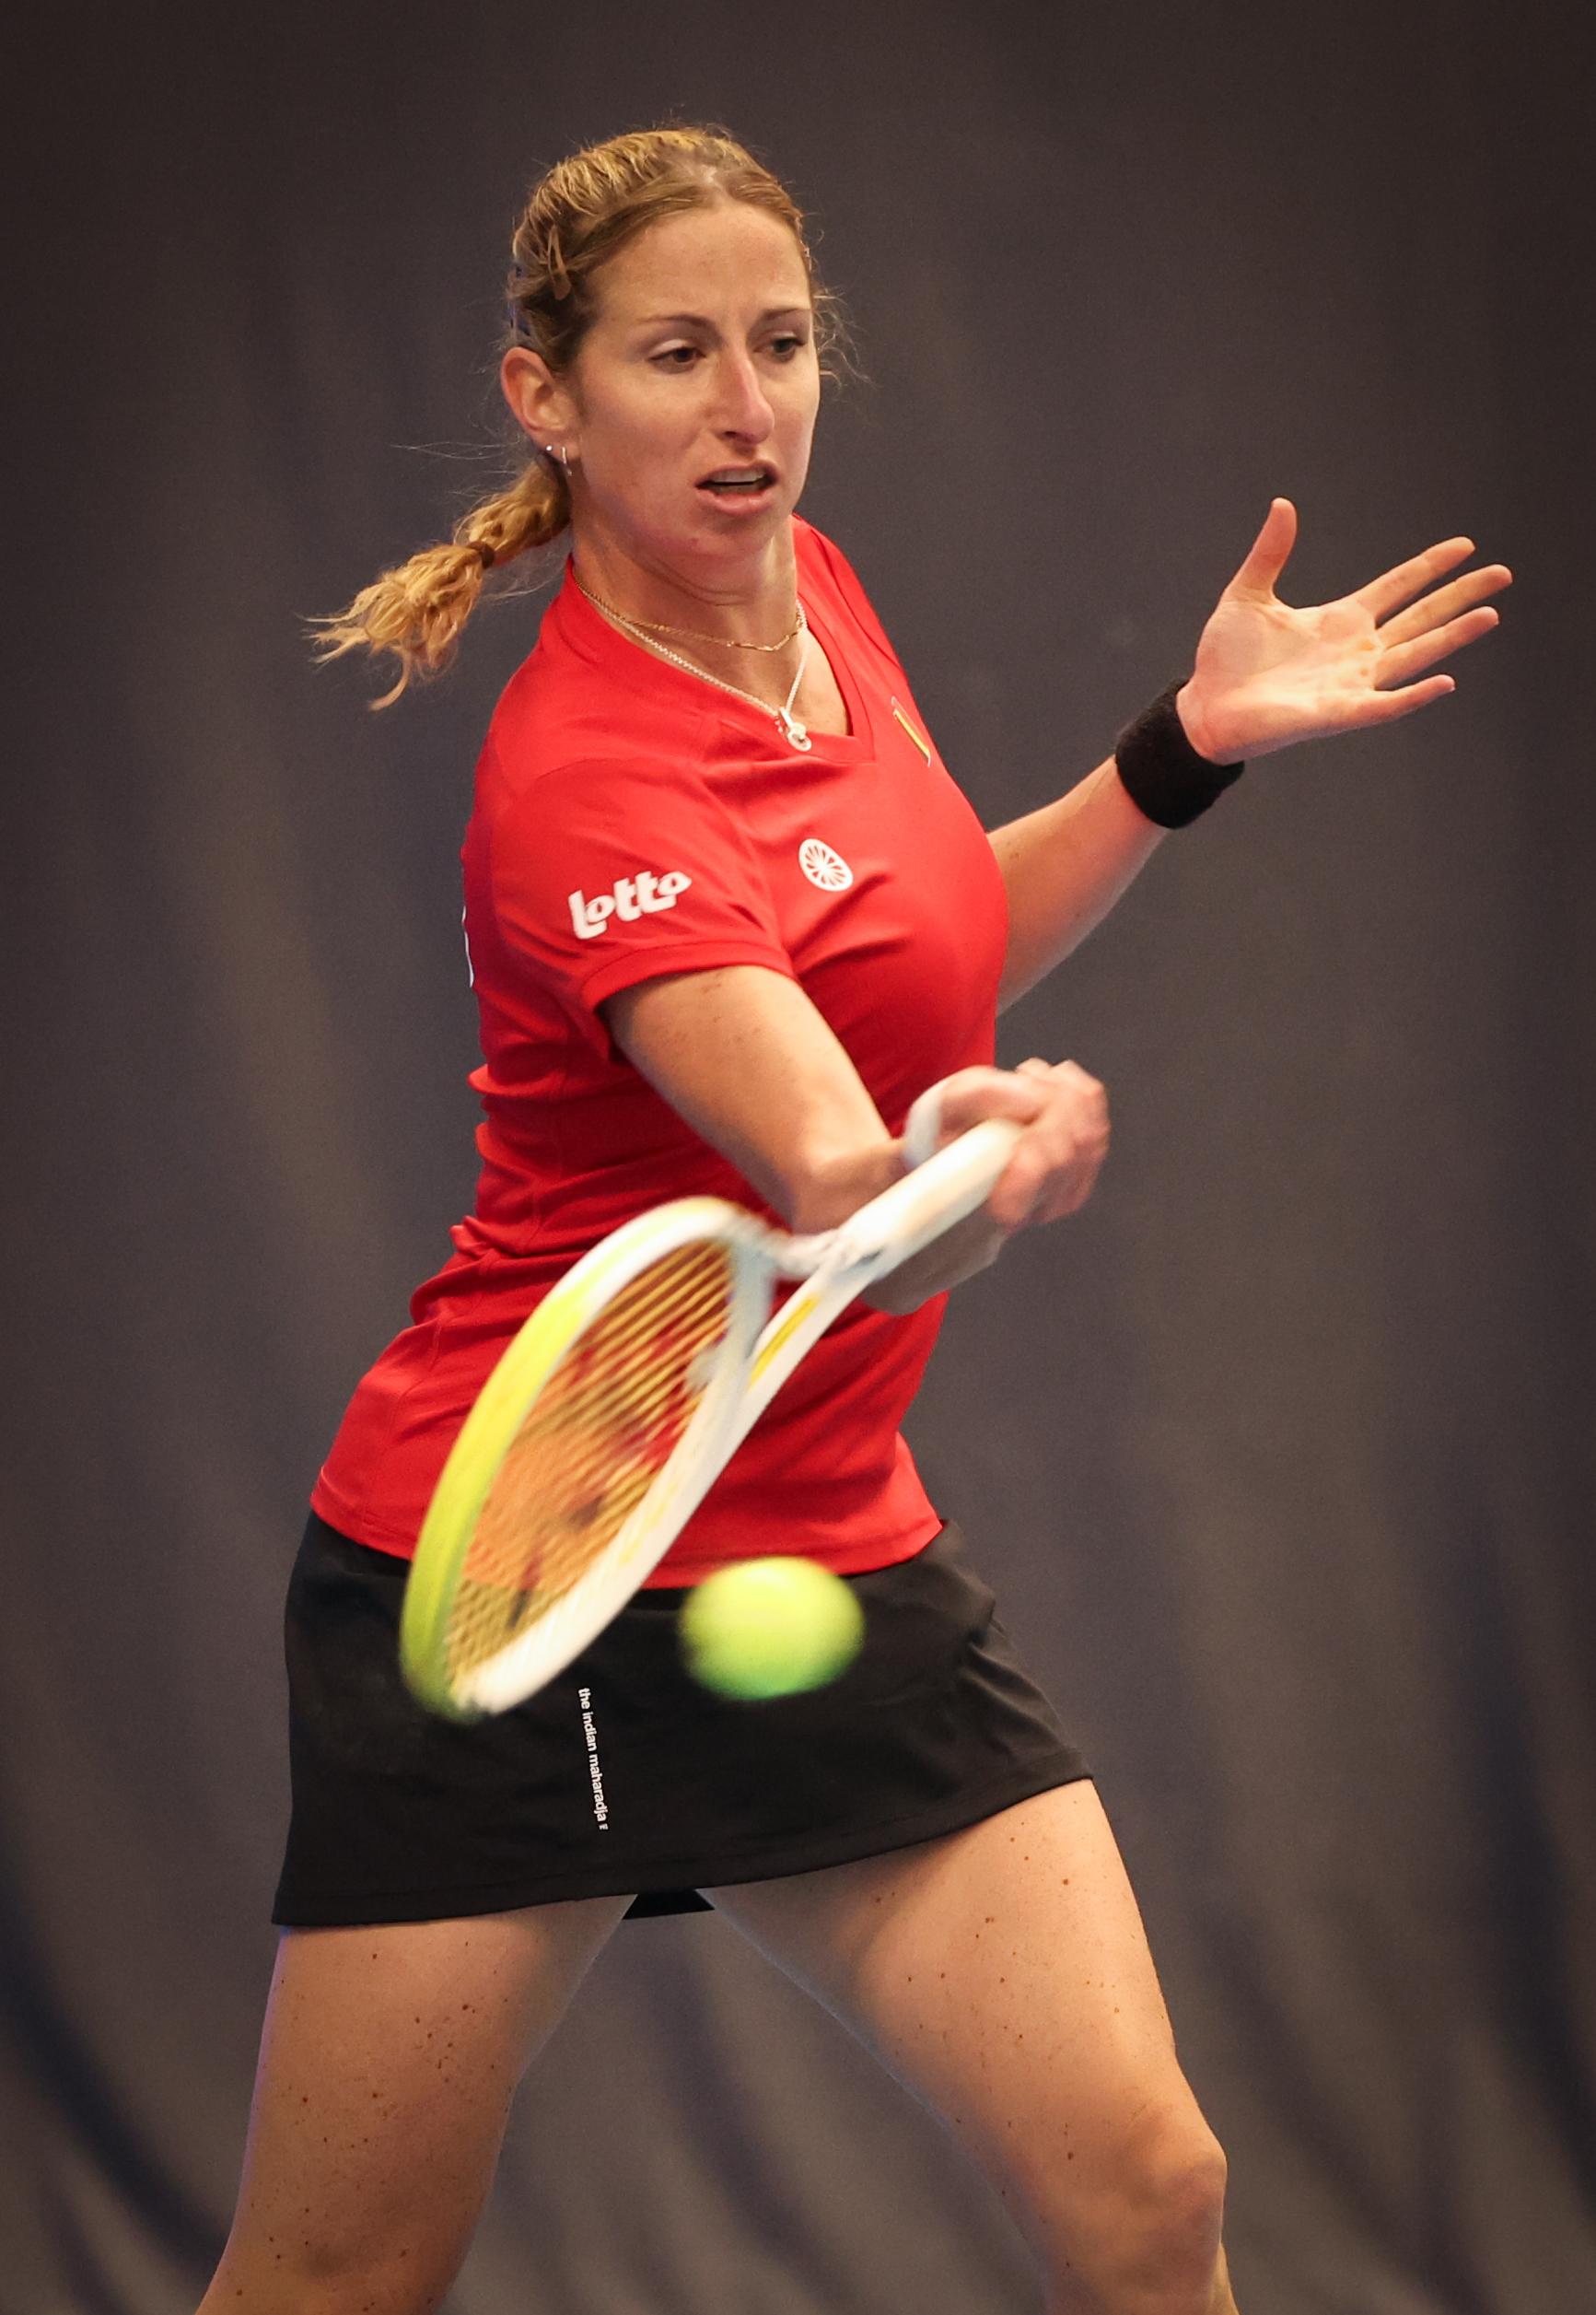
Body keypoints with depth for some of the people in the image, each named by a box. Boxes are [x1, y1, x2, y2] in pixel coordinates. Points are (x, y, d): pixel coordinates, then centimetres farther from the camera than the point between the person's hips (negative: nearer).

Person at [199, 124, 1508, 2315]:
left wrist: (1189, 746, 11)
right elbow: (843, 1203, -37)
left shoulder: (818, 592, 3)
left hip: (830, 1558, 7)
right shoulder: (589, 778, -22)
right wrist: (961, 1173, -59)